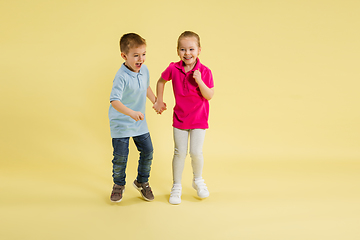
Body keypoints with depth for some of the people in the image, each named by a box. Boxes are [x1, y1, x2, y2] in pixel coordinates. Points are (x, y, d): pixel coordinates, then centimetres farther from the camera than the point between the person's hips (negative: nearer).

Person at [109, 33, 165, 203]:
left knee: (147, 152, 8)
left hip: (140, 122, 6)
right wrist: (131, 113, -45)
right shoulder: (121, 77, -25)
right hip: (121, 124, -6)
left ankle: (142, 182, 31)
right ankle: (118, 185, 27)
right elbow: (114, 101, -33)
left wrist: (155, 101, 17)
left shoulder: (144, 70, -2)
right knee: (120, 157, 0)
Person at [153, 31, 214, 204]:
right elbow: (161, 81, 11)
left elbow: (209, 96, -15)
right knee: (180, 152, 2)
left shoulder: (204, 71, -13)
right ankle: (176, 186, 19)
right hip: (180, 117, 1)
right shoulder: (173, 69, -8)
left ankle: (198, 180, 25)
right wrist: (159, 101, 11)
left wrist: (199, 81, -28)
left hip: (199, 119, -1)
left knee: (196, 152, -4)